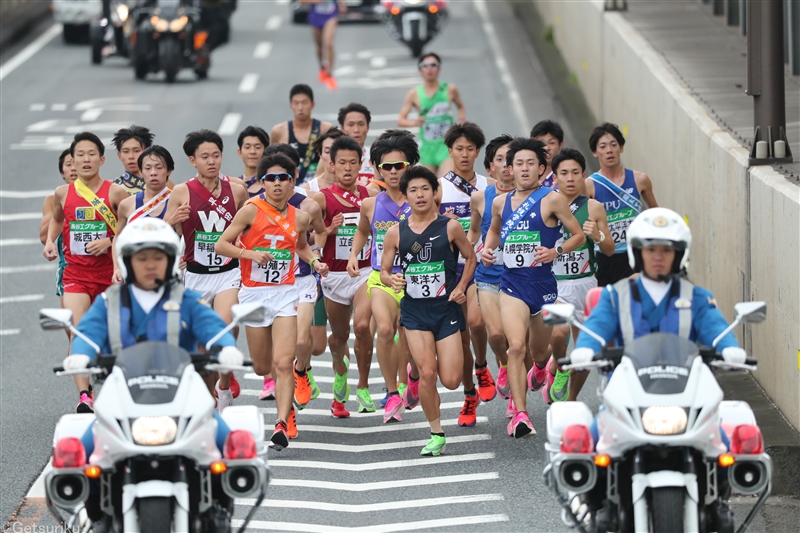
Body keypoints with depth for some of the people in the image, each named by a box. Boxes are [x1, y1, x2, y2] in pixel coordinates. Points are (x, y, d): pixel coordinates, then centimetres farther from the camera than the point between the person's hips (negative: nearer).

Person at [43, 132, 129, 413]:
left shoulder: (115, 192, -6)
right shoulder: (63, 193, 2)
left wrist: (109, 242, -16)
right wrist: (50, 241, 7)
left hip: (109, 274, 0)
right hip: (75, 273, 0)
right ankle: (83, 396, -25)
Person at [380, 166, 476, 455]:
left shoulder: (449, 227, -3)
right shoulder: (396, 233, 1)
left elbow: (470, 257, 10)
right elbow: (384, 271, 10)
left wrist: (461, 287, -4)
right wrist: (391, 280, -13)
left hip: (446, 308, -1)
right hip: (415, 309, 1)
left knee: (451, 380, -5)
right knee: (427, 373, -12)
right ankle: (437, 434, 5)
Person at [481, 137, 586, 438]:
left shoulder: (551, 200, -6)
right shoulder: (501, 203, 6)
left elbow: (579, 236, -1)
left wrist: (557, 251, -19)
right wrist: (488, 248, 6)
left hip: (543, 285, -1)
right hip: (512, 285, 1)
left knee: (540, 351, 16)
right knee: (516, 346, -19)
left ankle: (539, 369, 56)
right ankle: (520, 414, -19)